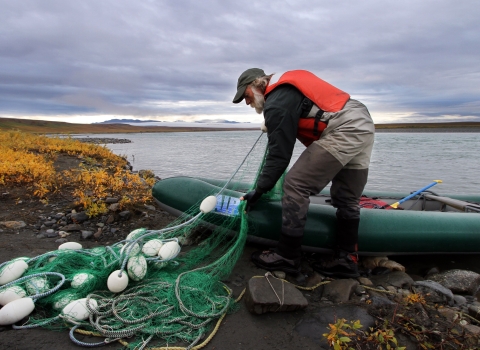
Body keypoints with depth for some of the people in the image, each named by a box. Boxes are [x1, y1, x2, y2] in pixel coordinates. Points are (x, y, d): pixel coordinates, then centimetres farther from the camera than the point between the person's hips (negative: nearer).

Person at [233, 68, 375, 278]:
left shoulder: (276, 103, -7)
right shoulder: (287, 88, 21)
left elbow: (279, 154, -9)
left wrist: (259, 191, -1)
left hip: (344, 131, -10)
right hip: (363, 124, 10)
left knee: (296, 185, -6)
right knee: (347, 198, 14)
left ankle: (287, 256, 2)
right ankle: (346, 259, 22)